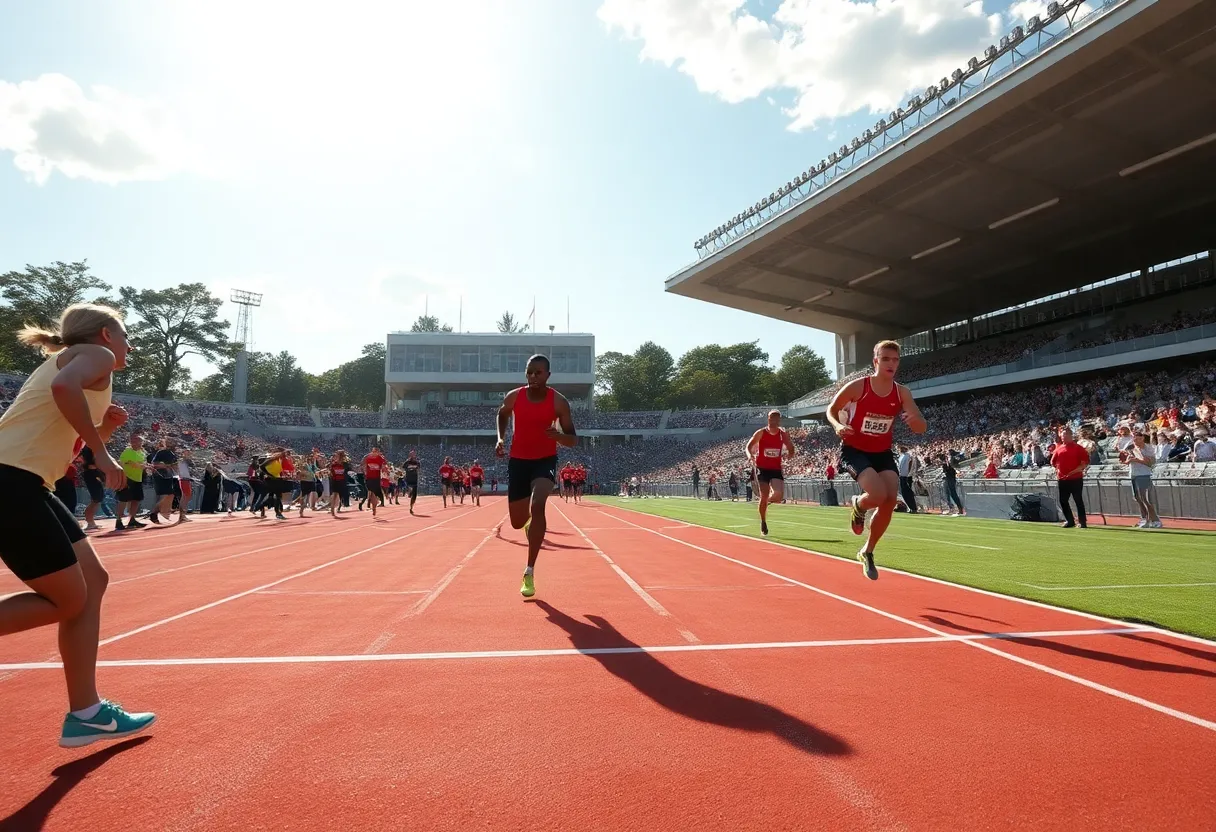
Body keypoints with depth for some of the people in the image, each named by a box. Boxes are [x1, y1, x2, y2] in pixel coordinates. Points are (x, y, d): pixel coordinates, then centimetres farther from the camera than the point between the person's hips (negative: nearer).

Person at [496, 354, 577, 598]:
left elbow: (573, 441, -9)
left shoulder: (559, 401, -13)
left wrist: (559, 436, -32)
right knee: (517, 522, 8)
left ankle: (530, 572, -20)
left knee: (537, 506, -29)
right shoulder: (514, 397, -8)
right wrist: (501, 438, 0)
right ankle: (530, 522, 51)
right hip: (518, 460, 3)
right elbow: (502, 414, 17)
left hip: (545, 461, -2)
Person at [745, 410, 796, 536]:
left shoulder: (783, 434, 0)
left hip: (776, 469, 2)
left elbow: (791, 450, 9)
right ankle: (763, 522, 16)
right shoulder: (761, 433, -6)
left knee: (779, 495, -17)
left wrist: (787, 455, -15)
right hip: (762, 468, -2)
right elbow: (748, 447, -2)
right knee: (764, 497, -5)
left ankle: (770, 499, 21)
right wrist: (750, 455, -24)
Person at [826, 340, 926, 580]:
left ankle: (867, 552, 17)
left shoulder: (902, 393, -4)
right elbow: (832, 409, -2)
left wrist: (915, 419, -30)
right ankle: (858, 505, 14)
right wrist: (838, 426, -24)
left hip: (883, 452, 5)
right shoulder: (857, 386, -15)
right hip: (854, 450, -5)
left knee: (890, 501, -6)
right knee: (878, 494, -27)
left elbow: (921, 429, -5)